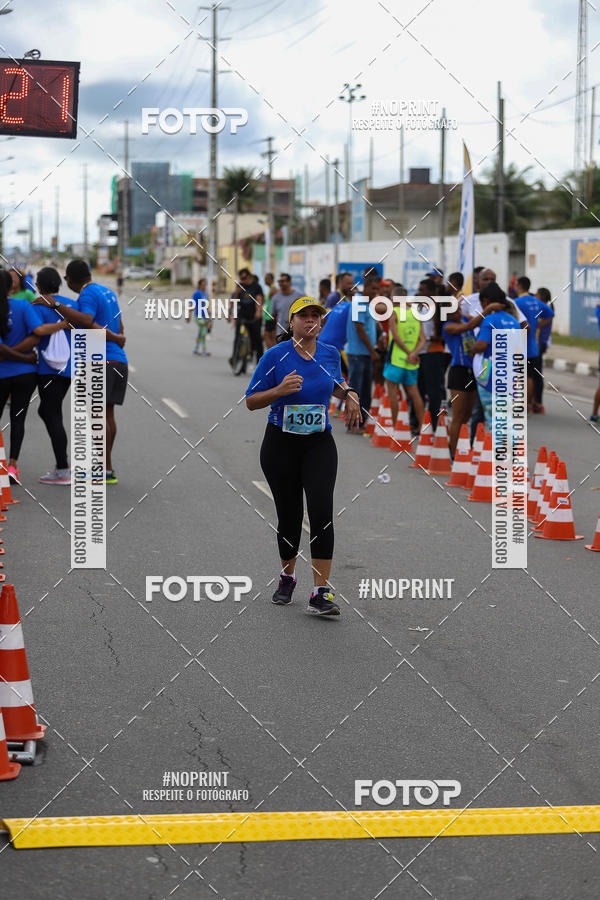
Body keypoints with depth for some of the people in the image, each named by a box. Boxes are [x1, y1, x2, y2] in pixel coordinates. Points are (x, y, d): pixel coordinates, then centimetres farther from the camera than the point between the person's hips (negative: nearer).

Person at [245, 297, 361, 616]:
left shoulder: (330, 354, 4)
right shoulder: (276, 355, -7)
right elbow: (251, 401, -6)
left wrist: (348, 393, 4)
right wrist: (279, 390, -24)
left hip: (319, 444, 1)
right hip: (280, 443, -1)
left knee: (321, 511, -15)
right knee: (289, 515, 7)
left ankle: (321, 593, -16)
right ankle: (287, 578, 34)